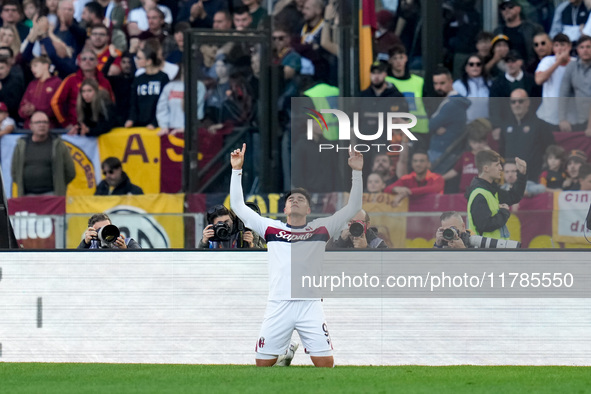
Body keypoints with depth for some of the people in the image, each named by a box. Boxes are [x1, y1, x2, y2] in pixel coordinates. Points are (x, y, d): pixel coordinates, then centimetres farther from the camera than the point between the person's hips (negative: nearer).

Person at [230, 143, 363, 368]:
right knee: (263, 364, 2)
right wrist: (237, 170, 8)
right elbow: (238, 206, 13)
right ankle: (286, 353, 35)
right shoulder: (271, 229, 12)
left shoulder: (321, 229, 11)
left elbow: (352, 208, 11)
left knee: (326, 364, -9)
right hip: (278, 305, 1)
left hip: (310, 305, -1)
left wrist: (357, 173, 2)